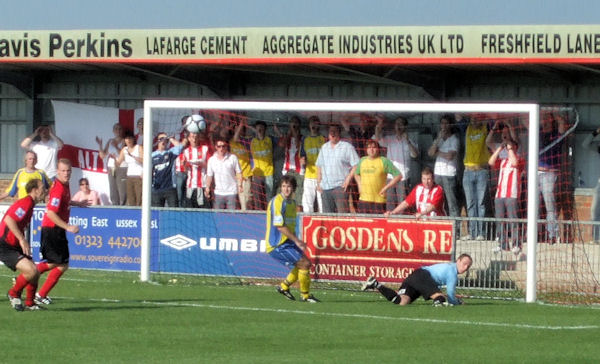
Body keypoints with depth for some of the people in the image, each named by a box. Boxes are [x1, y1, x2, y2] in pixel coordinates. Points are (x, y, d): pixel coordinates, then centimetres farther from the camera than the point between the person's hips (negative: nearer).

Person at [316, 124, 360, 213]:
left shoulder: (347, 147, 0)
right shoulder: (324, 147, 17)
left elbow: (356, 165, -5)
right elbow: (319, 166, 23)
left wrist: (348, 179, -13)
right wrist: (318, 183, 14)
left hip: (340, 186, -5)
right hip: (325, 187, 6)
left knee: (343, 213, -15)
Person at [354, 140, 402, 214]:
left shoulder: (384, 161, -2)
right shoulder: (362, 160, 12)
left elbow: (398, 176, -4)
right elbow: (356, 174, 32)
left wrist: (386, 188, -8)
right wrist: (359, 185, 14)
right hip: (363, 200, 5)